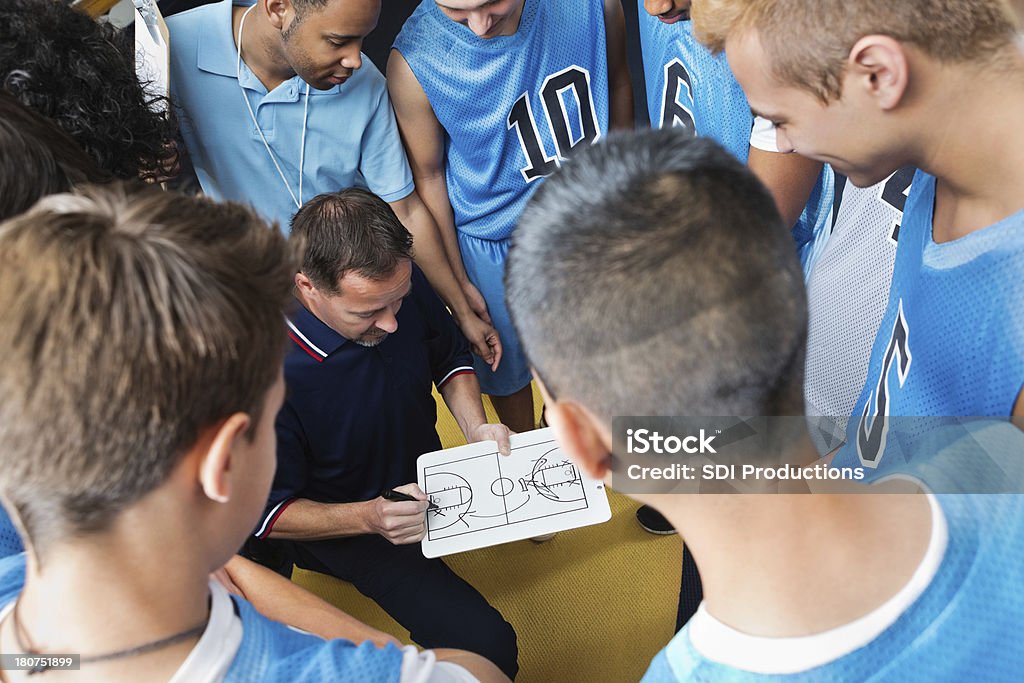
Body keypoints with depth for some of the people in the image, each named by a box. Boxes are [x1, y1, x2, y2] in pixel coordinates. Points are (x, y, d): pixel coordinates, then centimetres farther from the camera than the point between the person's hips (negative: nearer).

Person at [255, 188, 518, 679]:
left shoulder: (403, 286, -18)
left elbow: (449, 356, 4)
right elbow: (268, 511, -18)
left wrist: (476, 428, -13)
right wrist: (367, 517, -31)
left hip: (425, 483, 6)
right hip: (343, 528, -6)